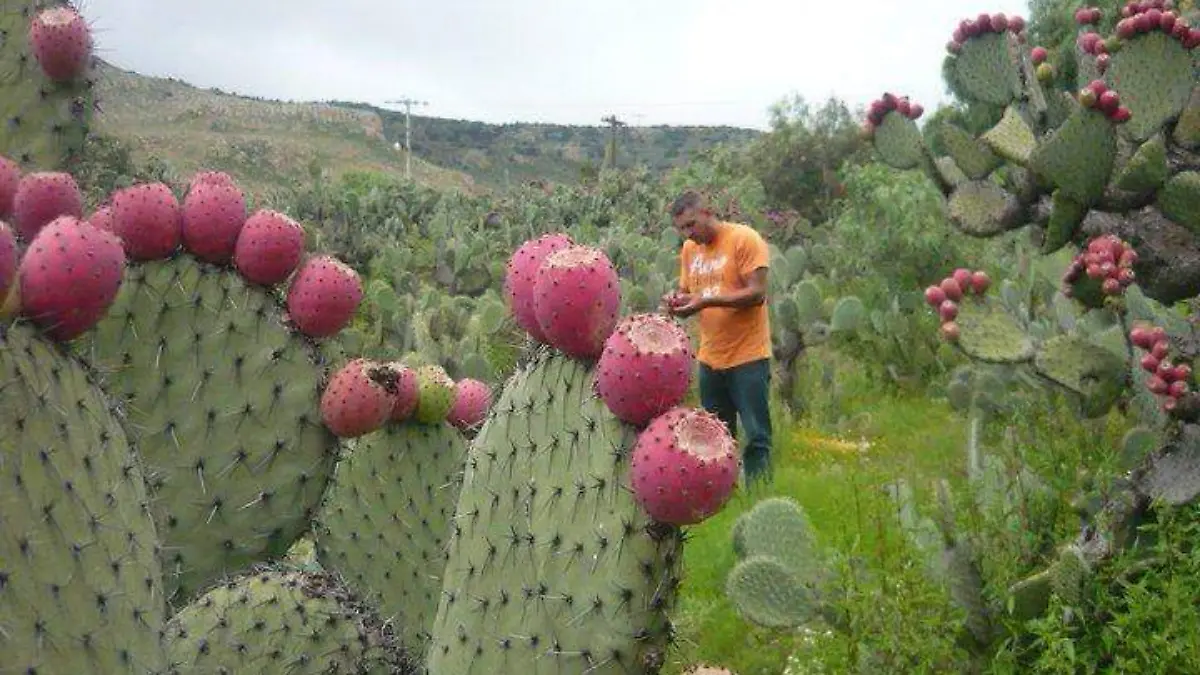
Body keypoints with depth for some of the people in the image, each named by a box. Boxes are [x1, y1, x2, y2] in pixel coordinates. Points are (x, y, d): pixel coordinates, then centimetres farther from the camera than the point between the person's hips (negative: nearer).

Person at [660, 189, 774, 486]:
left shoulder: (744, 239, -10)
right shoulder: (689, 249, 9)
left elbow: (757, 293, -17)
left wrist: (707, 300, -24)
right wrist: (676, 301, -7)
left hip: (748, 356, -6)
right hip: (710, 358, 6)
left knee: (756, 436, -1)